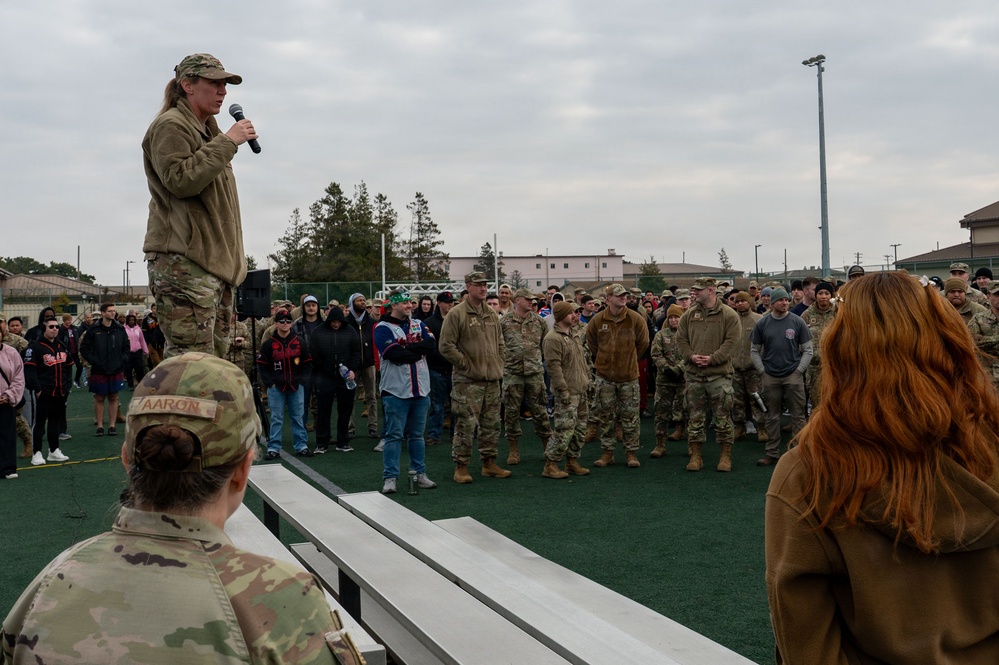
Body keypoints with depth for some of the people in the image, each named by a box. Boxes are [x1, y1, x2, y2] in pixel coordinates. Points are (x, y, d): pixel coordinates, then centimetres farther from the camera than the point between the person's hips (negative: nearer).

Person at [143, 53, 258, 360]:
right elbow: (180, 180, -20)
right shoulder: (170, 125, -4)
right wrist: (227, 141, -15)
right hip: (182, 261, -10)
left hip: (215, 261, 10)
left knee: (214, 355, 9)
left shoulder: (207, 129, 26)